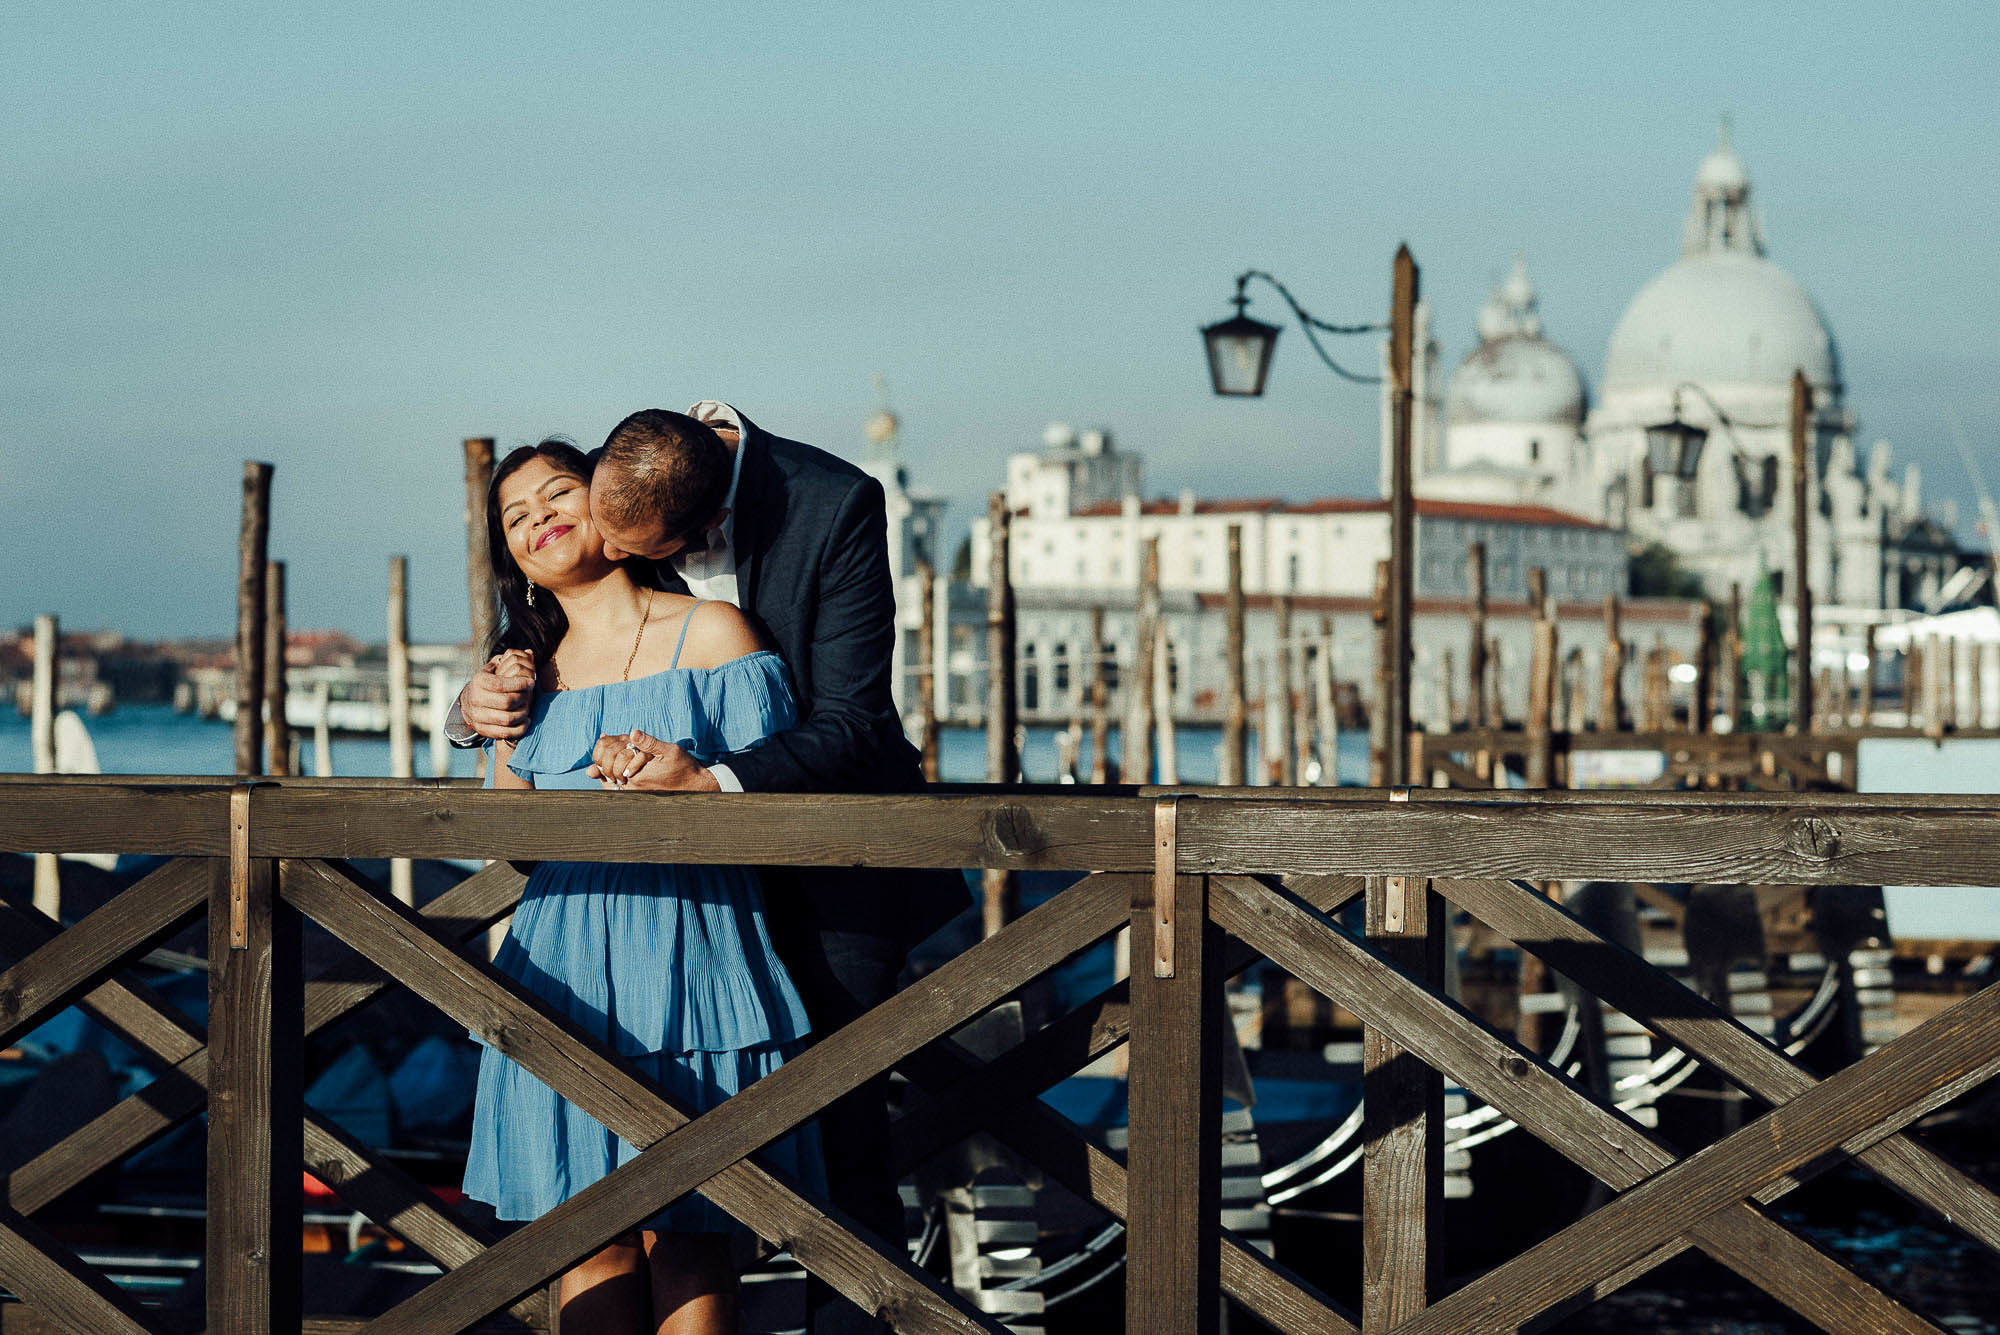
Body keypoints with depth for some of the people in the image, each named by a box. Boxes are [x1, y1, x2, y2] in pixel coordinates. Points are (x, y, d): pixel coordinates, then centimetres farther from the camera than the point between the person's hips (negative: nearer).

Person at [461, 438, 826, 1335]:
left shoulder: (710, 635, 2)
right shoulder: (532, 670, 15)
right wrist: (504, 727, 2)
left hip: (686, 955, -4)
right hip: (566, 964, 4)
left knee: (683, 1242, -4)